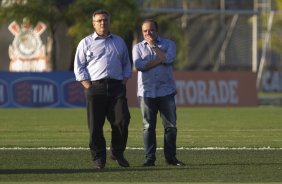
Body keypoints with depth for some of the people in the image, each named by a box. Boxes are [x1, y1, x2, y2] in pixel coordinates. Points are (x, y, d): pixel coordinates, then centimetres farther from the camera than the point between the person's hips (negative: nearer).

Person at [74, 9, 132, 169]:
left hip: (117, 87, 2)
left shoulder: (119, 42, 19)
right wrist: (87, 84, -5)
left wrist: (124, 80, 7)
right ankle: (99, 159, 1)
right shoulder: (86, 43, 10)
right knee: (95, 125, -6)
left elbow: (126, 64, 23)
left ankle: (118, 153, 8)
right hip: (95, 87, -2)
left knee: (122, 121, -9)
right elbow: (79, 66, 6)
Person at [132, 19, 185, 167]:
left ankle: (171, 157, 7)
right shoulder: (138, 47, 11)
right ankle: (149, 158, 0)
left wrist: (153, 46, -3)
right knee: (148, 127, -2)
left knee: (170, 126, 0)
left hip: (166, 91, 0)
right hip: (146, 92, 0)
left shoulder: (168, 44, 10)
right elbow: (139, 65, -7)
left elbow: (169, 58, -11)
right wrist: (159, 60, -8)